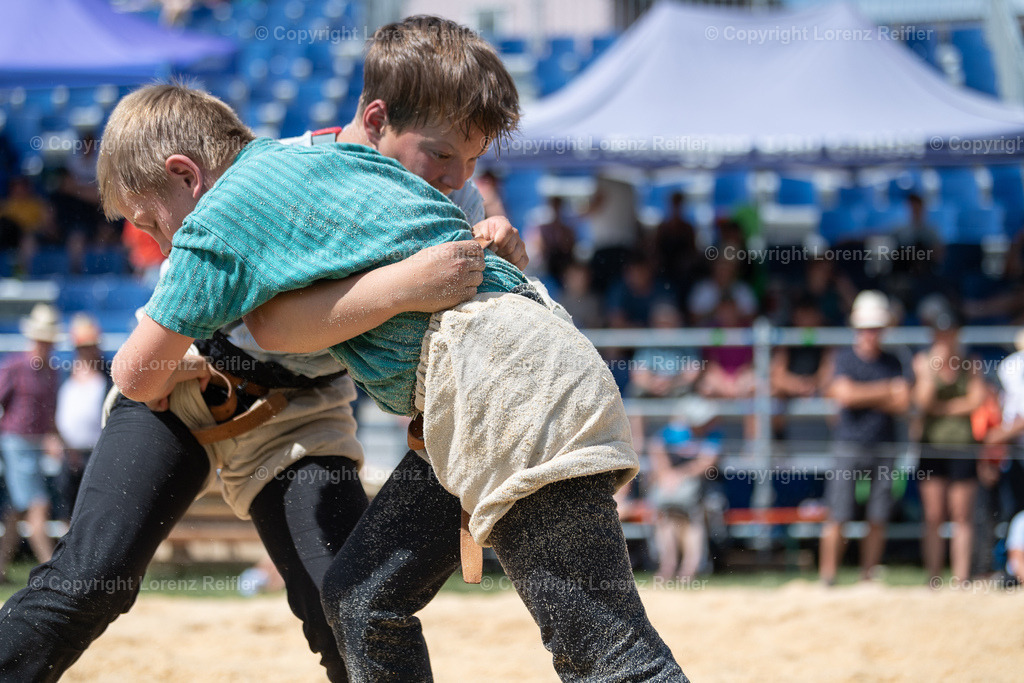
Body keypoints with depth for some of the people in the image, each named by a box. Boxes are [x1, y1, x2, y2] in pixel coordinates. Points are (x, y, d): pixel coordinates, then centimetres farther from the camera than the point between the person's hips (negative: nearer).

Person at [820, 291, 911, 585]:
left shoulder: (892, 362, 10)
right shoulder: (844, 358, 3)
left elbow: (902, 403, -1)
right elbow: (845, 395, -12)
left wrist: (863, 396, -8)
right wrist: (885, 390, -5)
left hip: (884, 447, 3)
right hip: (850, 447, -3)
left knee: (878, 519, 1)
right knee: (838, 516, -8)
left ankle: (868, 579, 8)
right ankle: (827, 577, -4)